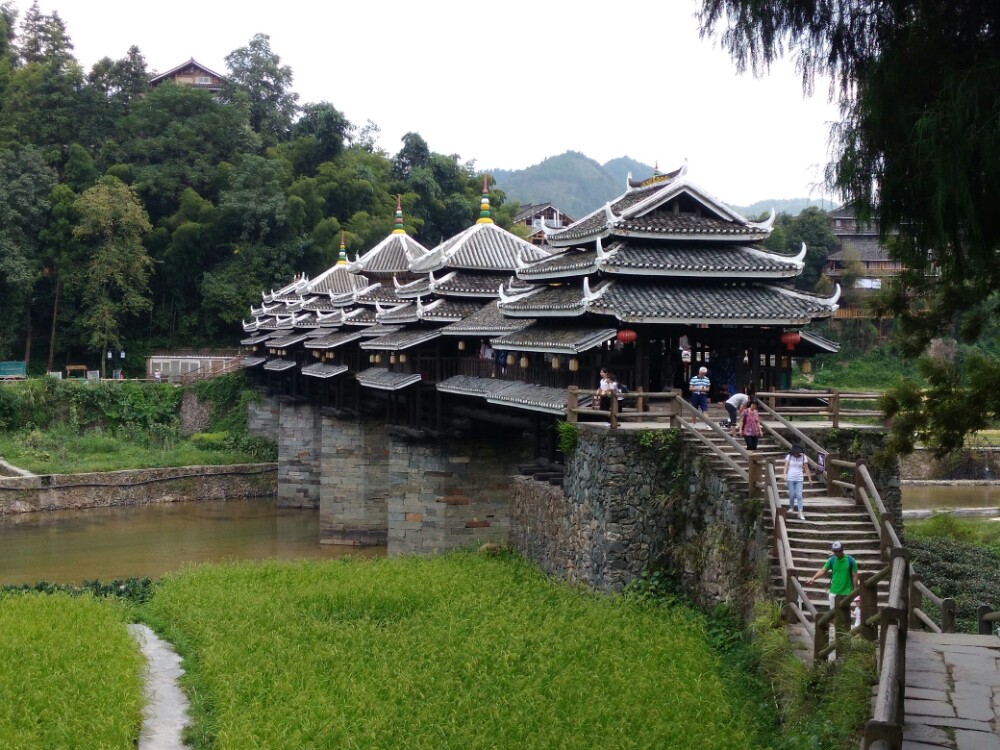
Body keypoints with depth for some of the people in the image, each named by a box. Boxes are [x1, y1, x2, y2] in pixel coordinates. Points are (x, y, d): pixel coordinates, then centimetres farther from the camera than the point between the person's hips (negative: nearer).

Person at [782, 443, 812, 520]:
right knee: (792, 495, 4)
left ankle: (800, 513, -10)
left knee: (799, 495, -7)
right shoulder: (789, 456, -4)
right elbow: (786, 466, -10)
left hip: (799, 479, 0)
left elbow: (806, 469, 2)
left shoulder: (803, 457, -3)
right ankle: (791, 508, 31)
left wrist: (810, 479, 5)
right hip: (790, 478, 0)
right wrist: (784, 475, -25)